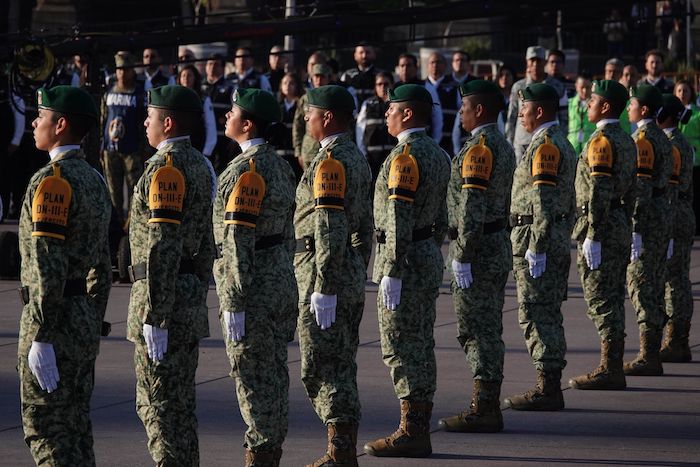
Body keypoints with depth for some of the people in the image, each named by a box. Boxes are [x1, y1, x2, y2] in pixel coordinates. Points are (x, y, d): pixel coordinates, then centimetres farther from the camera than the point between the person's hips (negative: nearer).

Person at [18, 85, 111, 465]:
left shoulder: (50, 180, -16)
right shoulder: (94, 180, 13)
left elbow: (48, 265, -21)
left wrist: (40, 338, -21)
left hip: (54, 320, -9)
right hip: (85, 321, 9)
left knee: (46, 433, -5)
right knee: (76, 432, 14)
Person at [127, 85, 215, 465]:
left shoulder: (164, 168, -17)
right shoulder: (199, 165, 13)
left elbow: (163, 248, -22)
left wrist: (154, 317, -22)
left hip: (164, 295, -10)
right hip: (192, 300, 10)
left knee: (159, 405, -4)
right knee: (180, 403, 16)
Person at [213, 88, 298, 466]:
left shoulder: (245, 170, -17)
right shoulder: (279, 164, 11)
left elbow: (239, 240, -20)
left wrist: (234, 303, -19)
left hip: (253, 288, -9)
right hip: (281, 284, 9)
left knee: (253, 376, -3)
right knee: (274, 373, 13)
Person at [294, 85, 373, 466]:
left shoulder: (328, 162, -17)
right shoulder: (357, 159, 13)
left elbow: (331, 230, -22)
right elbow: (364, 225, 18)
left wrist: (323, 289, -22)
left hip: (326, 277, -10)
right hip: (352, 278, 10)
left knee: (321, 368, -5)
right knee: (342, 367, 14)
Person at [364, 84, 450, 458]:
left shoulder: (405, 156, -18)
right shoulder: (437, 154, 12)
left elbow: (399, 219, -22)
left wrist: (391, 273, -21)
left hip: (405, 261, -10)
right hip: (429, 259, 10)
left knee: (401, 348, -5)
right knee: (421, 347, 12)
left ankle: (411, 434, -4)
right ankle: (419, 429, 16)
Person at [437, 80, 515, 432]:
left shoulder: (478, 149, -17)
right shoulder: (503, 146, 14)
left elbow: (473, 208, -22)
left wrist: (462, 256, -20)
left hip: (478, 248, -10)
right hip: (499, 247, 10)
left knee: (477, 330, -6)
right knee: (487, 330, 14)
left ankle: (483, 412, -4)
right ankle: (487, 406, 19)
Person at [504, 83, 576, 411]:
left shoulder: (544, 145, -15)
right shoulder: (563, 144, 17)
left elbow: (544, 201, -22)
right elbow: (569, 201, 21)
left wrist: (536, 248, -22)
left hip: (536, 238, -10)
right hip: (559, 241, 10)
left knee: (537, 316, -7)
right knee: (549, 315, 13)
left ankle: (547, 390, -7)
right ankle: (551, 387, 16)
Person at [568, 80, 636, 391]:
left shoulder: (601, 141, -15)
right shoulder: (627, 142, 15)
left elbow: (600, 192, -21)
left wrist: (592, 237, -21)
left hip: (600, 226, -9)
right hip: (621, 227, 9)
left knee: (601, 300, -7)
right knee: (614, 299, 12)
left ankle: (609, 371, -6)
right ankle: (614, 368, 16)